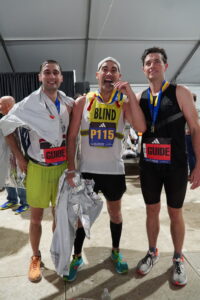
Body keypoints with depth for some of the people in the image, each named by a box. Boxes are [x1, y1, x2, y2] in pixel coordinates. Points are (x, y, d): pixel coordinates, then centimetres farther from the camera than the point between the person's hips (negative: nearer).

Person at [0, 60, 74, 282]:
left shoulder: (69, 103, 0)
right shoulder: (29, 103, -9)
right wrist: (19, 157, -1)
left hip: (62, 167, 3)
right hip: (38, 168, -2)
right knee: (36, 217, 10)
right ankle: (35, 258, 31)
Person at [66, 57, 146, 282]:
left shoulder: (124, 103, -2)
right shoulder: (83, 102, -2)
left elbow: (141, 128, -20)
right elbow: (71, 137, -2)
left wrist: (130, 93, -21)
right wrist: (71, 169, -9)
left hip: (114, 170, 1)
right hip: (87, 170, 0)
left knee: (115, 212, 17)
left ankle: (116, 251, 41)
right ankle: (77, 257, 32)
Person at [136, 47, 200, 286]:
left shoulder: (180, 93, -5)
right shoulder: (139, 98, 6)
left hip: (175, 165, -3)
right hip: (149, 165, 3)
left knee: (175, 213, 11)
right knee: (152, 211, 15)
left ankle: (178, 259, 33)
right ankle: (152, 253, 36)